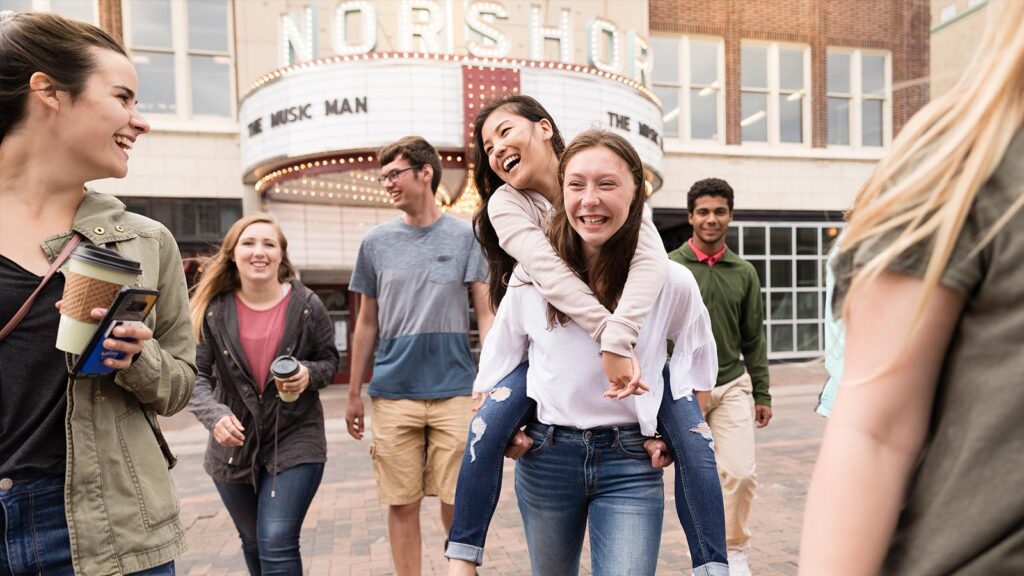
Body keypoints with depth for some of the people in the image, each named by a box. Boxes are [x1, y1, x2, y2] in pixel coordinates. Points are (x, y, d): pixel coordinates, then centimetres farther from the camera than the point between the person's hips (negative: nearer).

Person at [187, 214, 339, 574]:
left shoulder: (306, 305, -10)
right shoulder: (212, 309, -7)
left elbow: (330, 360, 1)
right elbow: (195, 375, -9)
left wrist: (309, 374, -21)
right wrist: (214, 415, -28)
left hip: (295, 441, -3)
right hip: (234, 446, 3)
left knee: (277, 544, -10)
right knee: (253, 544, 21)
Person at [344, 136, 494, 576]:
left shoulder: (465, 236, 2)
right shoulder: (376, 242, 7)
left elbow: (485, 314, 1)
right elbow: (367, 323, 12)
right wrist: (354, 394, 12)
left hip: (454, 391, -1)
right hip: (392, 394, 2)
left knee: (457, 500, 5)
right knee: (402, 503, 9)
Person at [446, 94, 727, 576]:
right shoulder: (506, 204, -11)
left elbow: (651, 259, -28)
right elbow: (548, 273, -28)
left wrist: (618, 341, -42)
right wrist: (609, 338, -39)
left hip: (631, 345, 1)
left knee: (693, 439, -16)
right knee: (487, 427, -21)